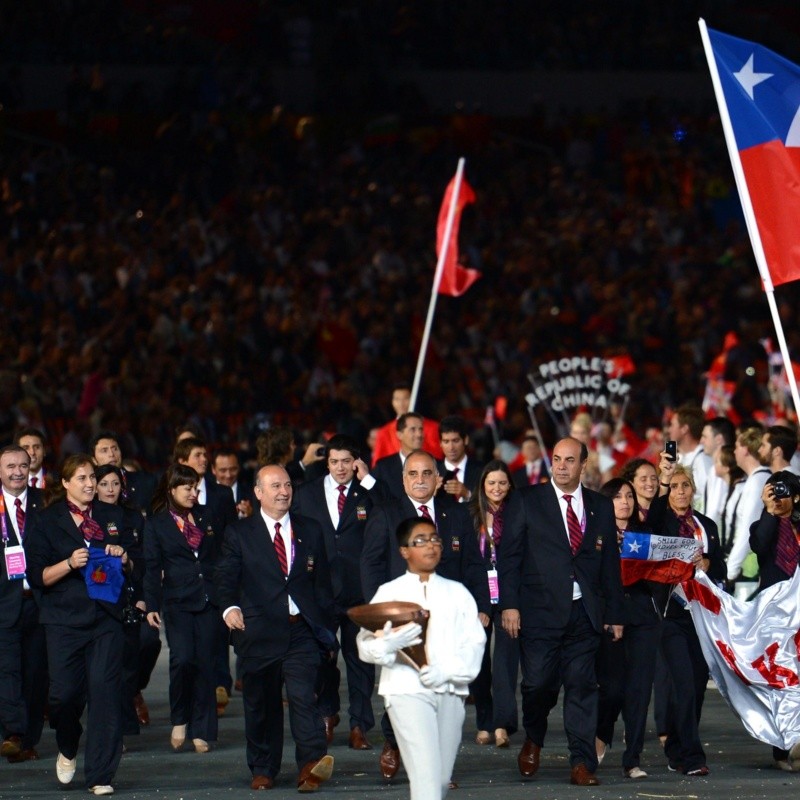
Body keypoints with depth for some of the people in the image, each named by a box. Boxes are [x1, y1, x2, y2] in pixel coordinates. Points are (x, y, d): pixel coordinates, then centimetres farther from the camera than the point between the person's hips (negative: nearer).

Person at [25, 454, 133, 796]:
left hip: (106, 618, 2)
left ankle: (100, 775, -3)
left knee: (105, 691, -7)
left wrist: (122, 556, -2)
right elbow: (38, 576, -1)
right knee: (64, 693, -4)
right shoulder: (47, 521, 4)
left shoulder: (112, 516, 14)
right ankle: (68, 751, 27)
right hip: (64, 621, -2)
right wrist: (69, 563, -17)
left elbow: (132, 567, 20)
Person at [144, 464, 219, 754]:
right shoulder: (156, 524, 4)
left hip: (208, 599, 3)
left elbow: (219, 555, 16)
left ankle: (201, 730, 8)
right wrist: (151, 605, -5)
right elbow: (152, 567, 2)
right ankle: (179, 719, 3)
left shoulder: (205, 516, 12)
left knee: (205, 663, 1)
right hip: (177, 602, -3)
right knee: (182, 659, -18)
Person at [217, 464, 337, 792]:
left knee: (302, 694, -18)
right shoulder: (239, 534, 6)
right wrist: (229, 607, -24)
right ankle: (262, 771, 21)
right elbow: (226, 578, -2)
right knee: (260, 704, 8)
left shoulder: (311, 531, 12)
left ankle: (312, 763, -25)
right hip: (259, 632, 0)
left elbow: (322, 584, 15)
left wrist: (327, 632, 13)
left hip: (302, 631, 0)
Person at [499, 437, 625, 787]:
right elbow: (509, 556, 1)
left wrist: (614, 614, 10)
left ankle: (582, 763, 1)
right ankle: (533, 741, 24)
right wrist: (510, 604, -8)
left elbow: (610, 563, 14)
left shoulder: (602, 507, 12)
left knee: (582, 685, -2)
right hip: (540, 611, -2)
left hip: (584, 613, 2)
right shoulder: (526, 501, 5)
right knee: (538, 682, -5)